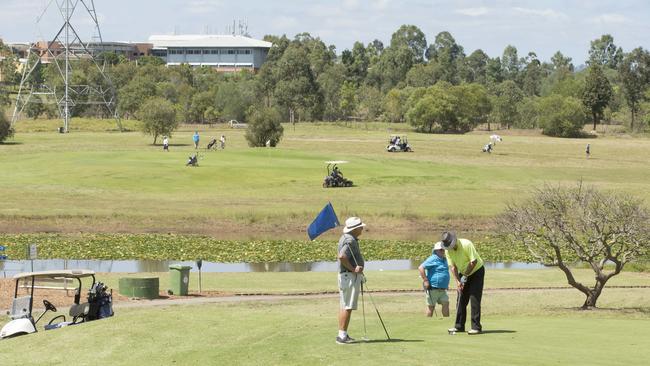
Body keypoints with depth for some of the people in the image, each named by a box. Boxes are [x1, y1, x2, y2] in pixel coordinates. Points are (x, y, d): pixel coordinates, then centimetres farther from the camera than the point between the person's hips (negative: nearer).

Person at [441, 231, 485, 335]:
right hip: (464, 273, 6)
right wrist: (458, 281, -14)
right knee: (461, 300, 4)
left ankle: (476, 327, -11)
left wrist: (465, 275, -21)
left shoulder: (466, 244, -26)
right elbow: (453, 267, -5)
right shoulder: (448, 250, -8)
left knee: (474, 299, -12)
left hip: (476, 271, -6)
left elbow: (474, 261, -26)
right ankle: (459, 326, 11)